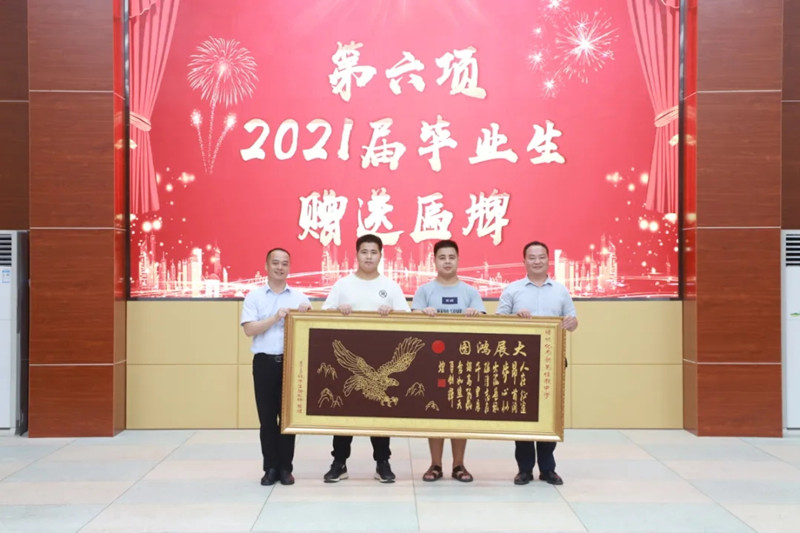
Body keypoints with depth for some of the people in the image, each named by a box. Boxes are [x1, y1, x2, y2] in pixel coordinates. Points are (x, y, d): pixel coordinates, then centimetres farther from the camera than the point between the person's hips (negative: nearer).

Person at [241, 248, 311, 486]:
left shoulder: (300, 297, 9)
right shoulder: (254, 297, 5)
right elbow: (249, 329, -7)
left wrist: (306, 313, -13)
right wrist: (275, 318, -16)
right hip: (264, 362, -1)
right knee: (267, 417, 3)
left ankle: (285, 468, 12)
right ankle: (271, 468, 12)